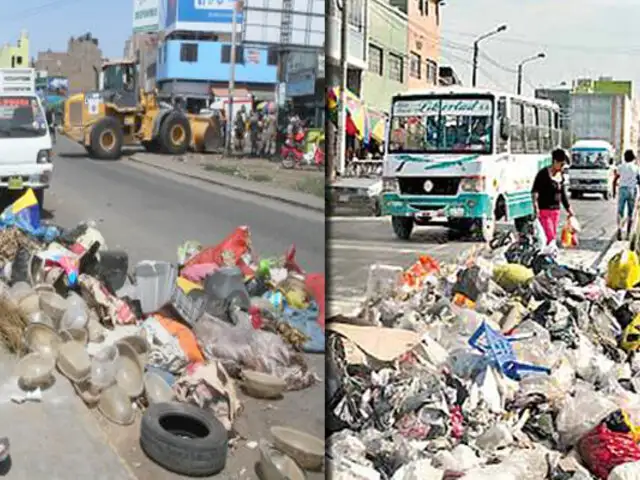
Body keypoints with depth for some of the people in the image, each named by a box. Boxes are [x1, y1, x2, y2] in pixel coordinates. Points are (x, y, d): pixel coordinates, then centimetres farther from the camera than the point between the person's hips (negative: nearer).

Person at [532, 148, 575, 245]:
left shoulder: (561, 176, 10)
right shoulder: (544, 173, -10)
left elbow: (563, 194, 19)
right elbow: (534, 191, -11)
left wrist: (569, 209, 21)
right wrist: (536, 208, -21)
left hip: (556, 211, 7)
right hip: (544, 210, -7)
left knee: (553, 237, 6)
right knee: (550, 237, -15)